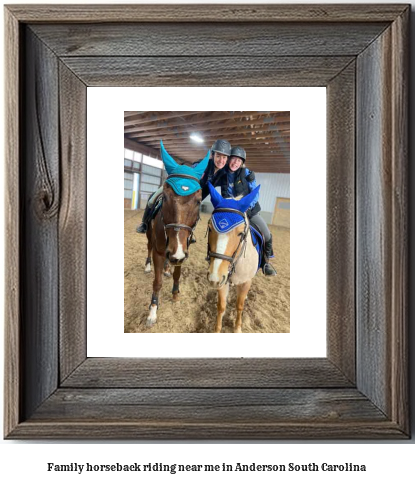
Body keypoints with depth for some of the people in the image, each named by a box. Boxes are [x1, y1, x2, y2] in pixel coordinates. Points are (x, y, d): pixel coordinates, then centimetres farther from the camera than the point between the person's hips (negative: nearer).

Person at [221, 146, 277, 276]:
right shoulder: (224, 175, -4)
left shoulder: (246, 173, -9)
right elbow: (225, 196, 5)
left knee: (267, 236, -4)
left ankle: (266, 262, 19)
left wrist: (248, 206, -26)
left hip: (250, 210, -1)